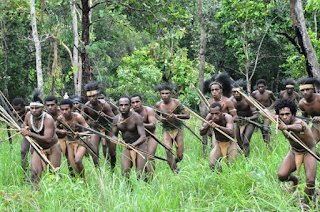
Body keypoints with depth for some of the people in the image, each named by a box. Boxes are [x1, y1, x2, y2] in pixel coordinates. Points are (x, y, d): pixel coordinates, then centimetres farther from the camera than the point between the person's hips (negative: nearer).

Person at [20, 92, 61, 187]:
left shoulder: (48, 119, -29)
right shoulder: (28, 115, -12)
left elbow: (48, 139, -40)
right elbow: (25, 125, 13)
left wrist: (30, 134, -45)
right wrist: (25, 129, -13)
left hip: (53, 148, -4)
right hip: (38, 148, 4)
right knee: (35, 172, -12)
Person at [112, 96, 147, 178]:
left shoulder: (137, 118, -20)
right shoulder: (116, 119, -4)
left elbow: (143, 137, -26)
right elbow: (114, 135, 5)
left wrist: (133, 144, -45)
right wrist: (118, 140, -20)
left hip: (140, 145, -4)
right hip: (127, 147, 4)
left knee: (140, 174, -13)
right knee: (125, 173, -5)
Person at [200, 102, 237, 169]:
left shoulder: (227, 117, -29)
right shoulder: (210, 117, -19)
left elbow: (230, 131, -46)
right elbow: (201, 133, -18)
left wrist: (218, 126, -60)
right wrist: (206, 126, -39)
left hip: (230, 143, -3)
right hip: (218, 143, 3)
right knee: (212, 165, -12)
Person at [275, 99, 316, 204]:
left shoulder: (300, 123, -37)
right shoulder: (281, 122, -16)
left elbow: (298, 127, -65)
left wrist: (287, 127, -85)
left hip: (308, 152, -5)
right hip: (294, 151, 5)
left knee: (310, 181, -21)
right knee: (281, 176, -12)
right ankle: (294, 180, 24)